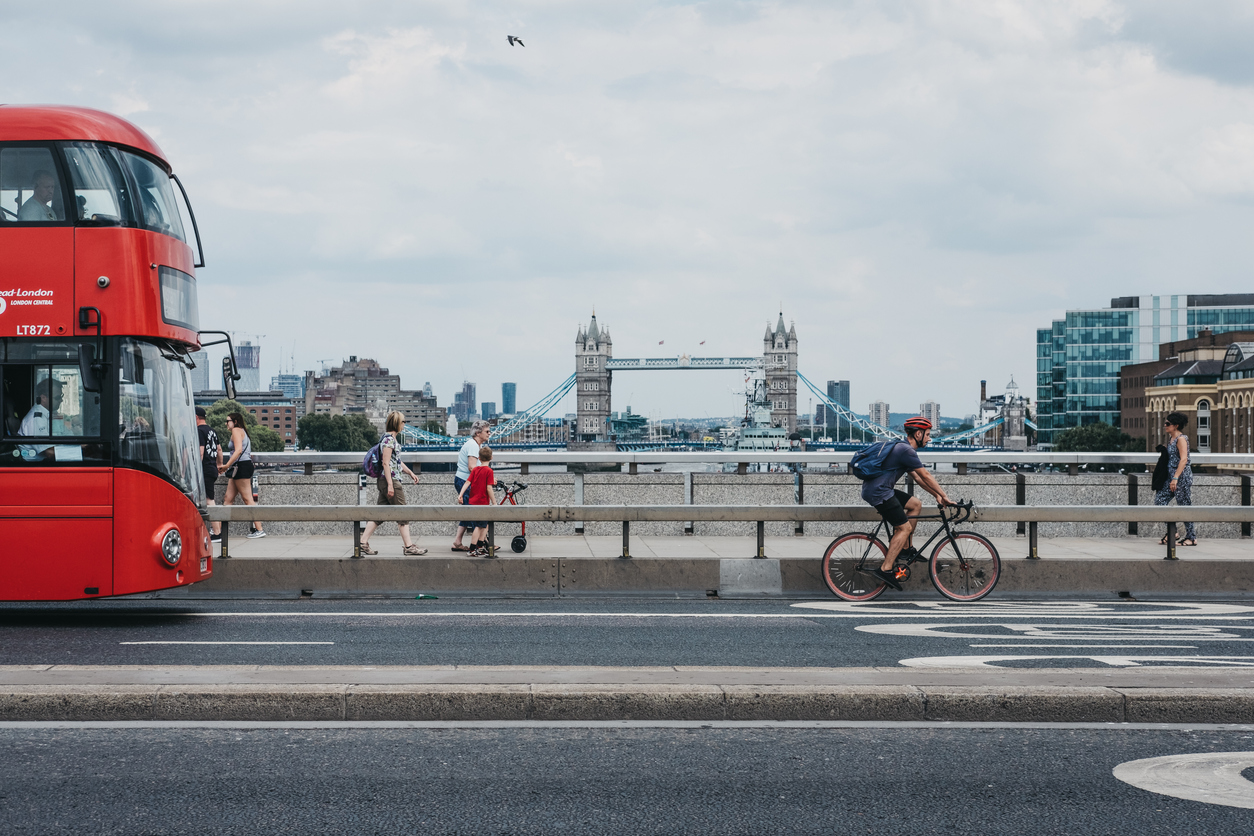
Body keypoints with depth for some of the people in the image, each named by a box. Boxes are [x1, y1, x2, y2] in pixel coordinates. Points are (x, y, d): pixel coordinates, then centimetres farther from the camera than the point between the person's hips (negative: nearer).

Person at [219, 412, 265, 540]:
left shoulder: (236, 430, -5)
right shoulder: (242, 432, 22)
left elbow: (238, 450, -20)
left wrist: (227, 465, -23)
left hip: (242, 466, -10)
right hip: (238, 468, 10)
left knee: (248, 499, -10)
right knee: (228, 498, 7)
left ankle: (259, 529, -11)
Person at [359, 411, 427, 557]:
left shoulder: (391, 438, 17)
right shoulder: (389, 439, -14)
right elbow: (386, 463, -19)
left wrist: (410, 473, 31)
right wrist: (390, 485, -21)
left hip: (383, 482, 10)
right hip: (390, 480, -10)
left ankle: (363, 543, 7)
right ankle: (409, 546, 0)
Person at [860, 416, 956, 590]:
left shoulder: (902, 449, 19)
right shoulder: (907, 451, -14)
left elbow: (918, 478, 24)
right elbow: (926, 476, -12)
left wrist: (937, 496, 21)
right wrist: (944, 496, -5)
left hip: (875, 489, 10)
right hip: (878, 493, -10)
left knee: (915, 504, 16)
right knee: (904, 528, -6)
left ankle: (906, 548, 17)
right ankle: (885, 569, -10)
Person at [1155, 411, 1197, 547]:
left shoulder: (1181, 439, -13)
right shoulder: (1171, 438, 14)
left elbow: (1183, 459, -22)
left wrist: (1175, 478, -27)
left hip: (1182, 475, -9)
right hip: (1172, 475, 9)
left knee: (1184, 506, -3)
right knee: (1159, 500, 3)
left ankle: (1191, 537, 5)